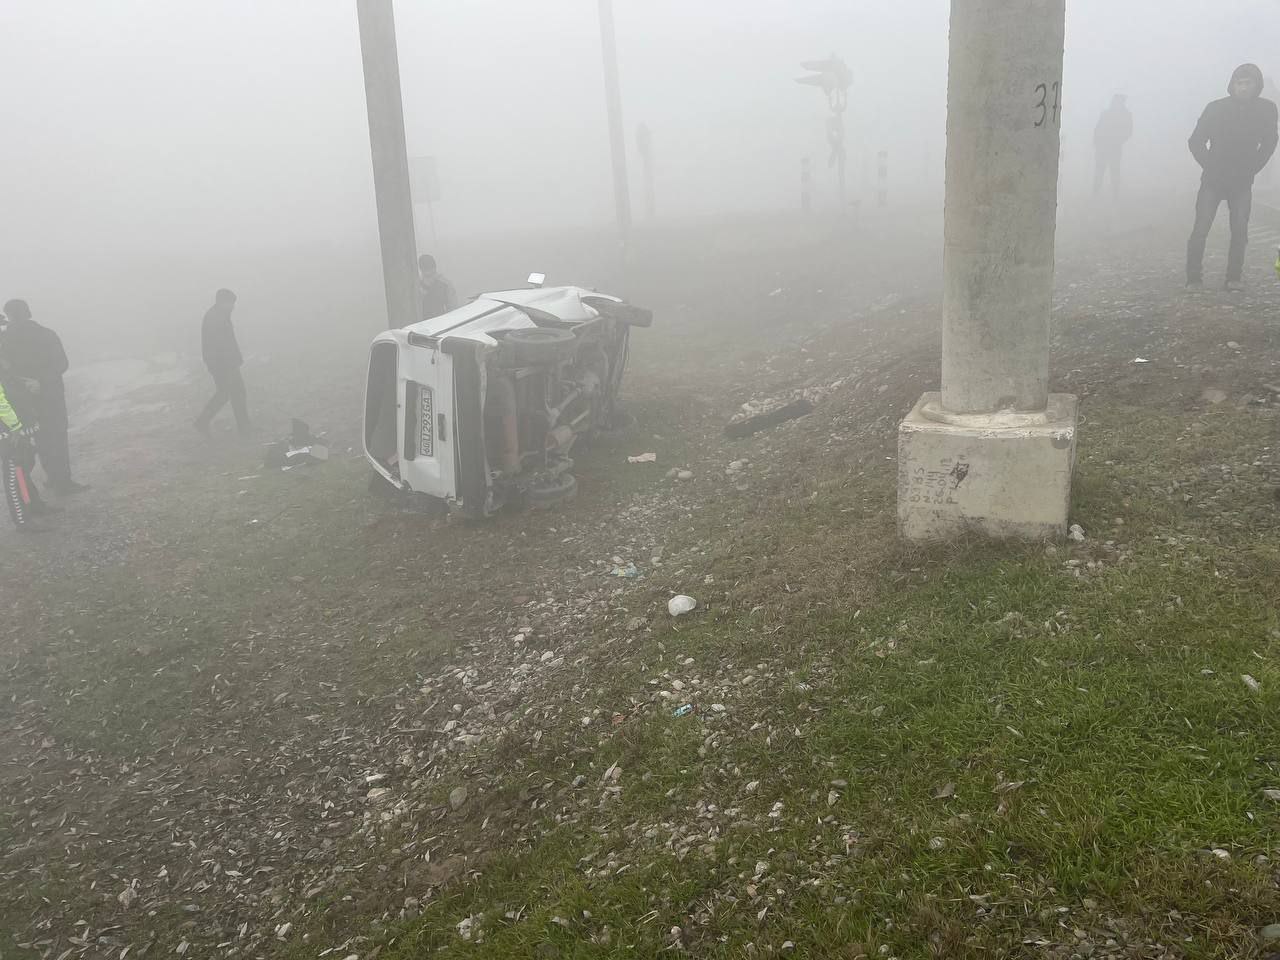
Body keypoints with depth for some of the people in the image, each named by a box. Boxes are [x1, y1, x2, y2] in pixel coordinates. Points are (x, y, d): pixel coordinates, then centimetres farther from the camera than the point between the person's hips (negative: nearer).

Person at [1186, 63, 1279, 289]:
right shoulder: (1216, 108, -9)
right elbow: (1196, 142, -1)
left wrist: (1252, 170, 3)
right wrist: (1211, 167, -3)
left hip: (1242, 183, 2)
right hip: (1213, 180, -2)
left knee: (1240, 232, -4)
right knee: (1200, 231, -8)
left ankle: (1234, 279, 6)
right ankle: (1194, 278, 1)